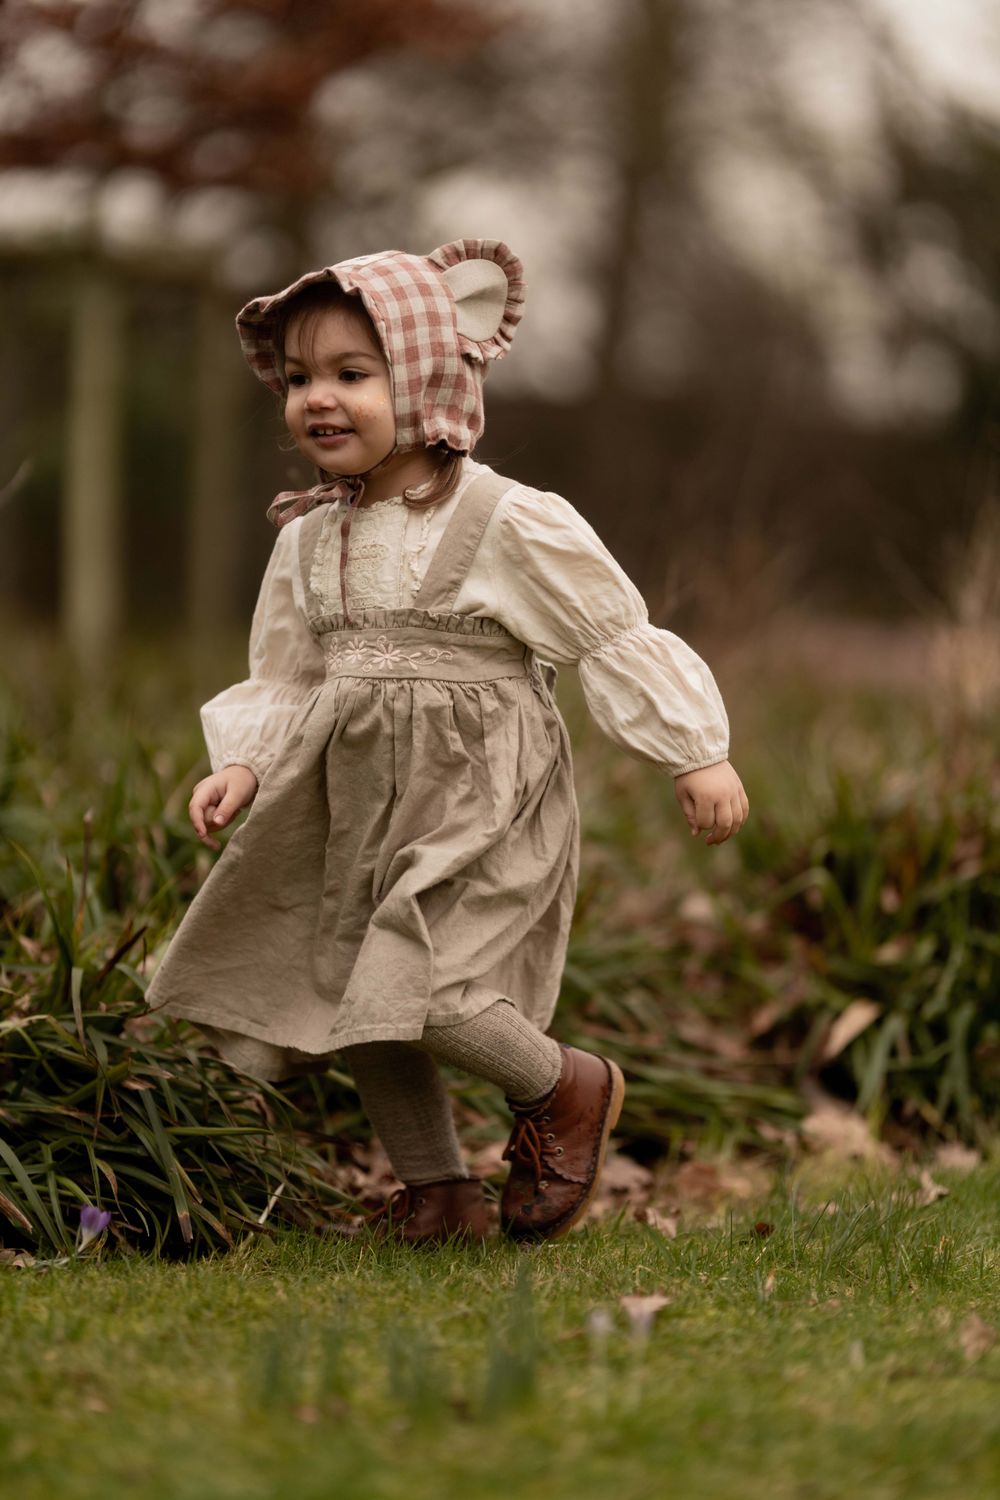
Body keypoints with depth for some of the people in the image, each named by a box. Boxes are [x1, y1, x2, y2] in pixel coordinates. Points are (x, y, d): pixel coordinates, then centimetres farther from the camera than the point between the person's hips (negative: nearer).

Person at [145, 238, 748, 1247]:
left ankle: (565, 1087, 7)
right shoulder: (307, 542, 6)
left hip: (481, 808, -7)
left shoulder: (510, 526, -11)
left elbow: (615, 640, -6)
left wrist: (696, 756, -5)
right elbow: (285, 680, 14)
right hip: (356, 810, 7)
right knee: (352, 1004, 8)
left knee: (411, 989, -21)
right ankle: (436, 1186, 27)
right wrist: (242, 766, -2)